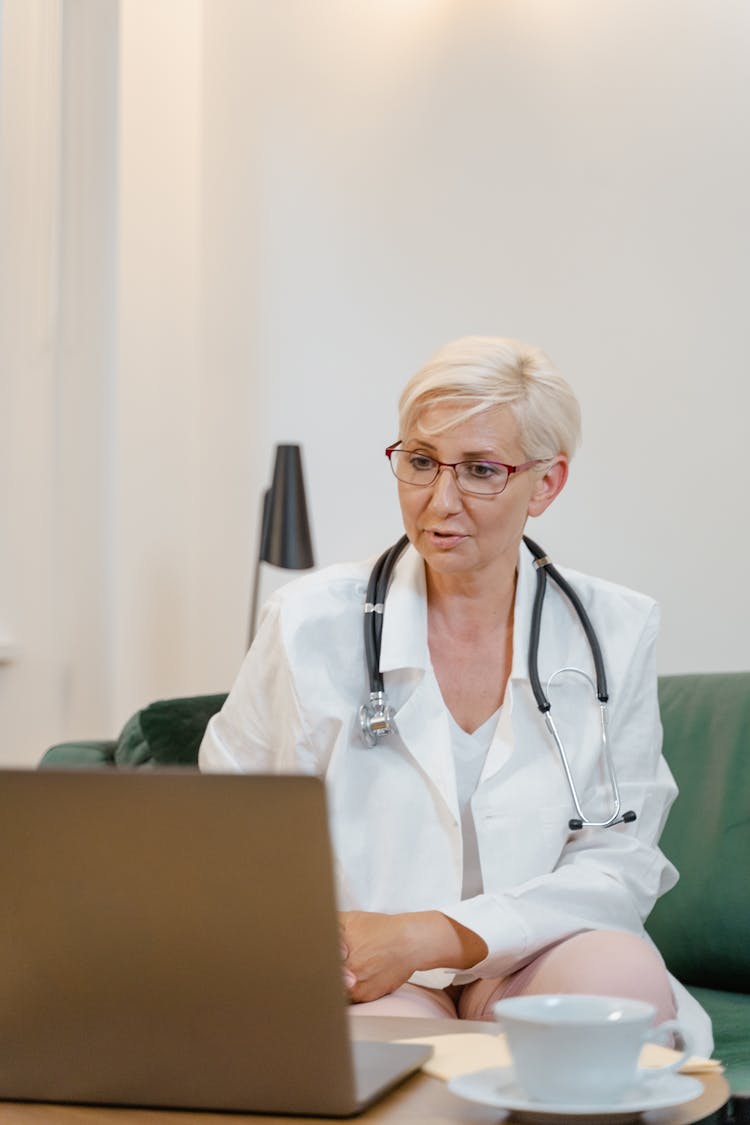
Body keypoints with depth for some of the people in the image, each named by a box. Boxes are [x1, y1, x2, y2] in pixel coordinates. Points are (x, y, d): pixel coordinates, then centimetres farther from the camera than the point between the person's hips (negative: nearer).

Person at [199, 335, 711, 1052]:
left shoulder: (616, 634, 3)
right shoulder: (311, 625, 0)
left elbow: (617, 868, -1)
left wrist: (430, 936, -16)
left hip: (531, 965, 4)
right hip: (370, 988, -3)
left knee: (625, 973, -31)